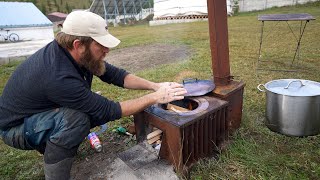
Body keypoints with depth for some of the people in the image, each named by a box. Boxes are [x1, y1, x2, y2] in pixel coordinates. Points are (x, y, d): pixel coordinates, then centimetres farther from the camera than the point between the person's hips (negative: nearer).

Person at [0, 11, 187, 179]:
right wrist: (155, 97, -27)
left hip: (48, 113, 8)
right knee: (77, 118, -33)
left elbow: (115, 75, -9)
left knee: (100, 109, -5)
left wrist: (155, 86, -19)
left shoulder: (76, 54, -14)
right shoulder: (59, 77, -38)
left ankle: (52, 144, 14)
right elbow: (110, 110, -31)